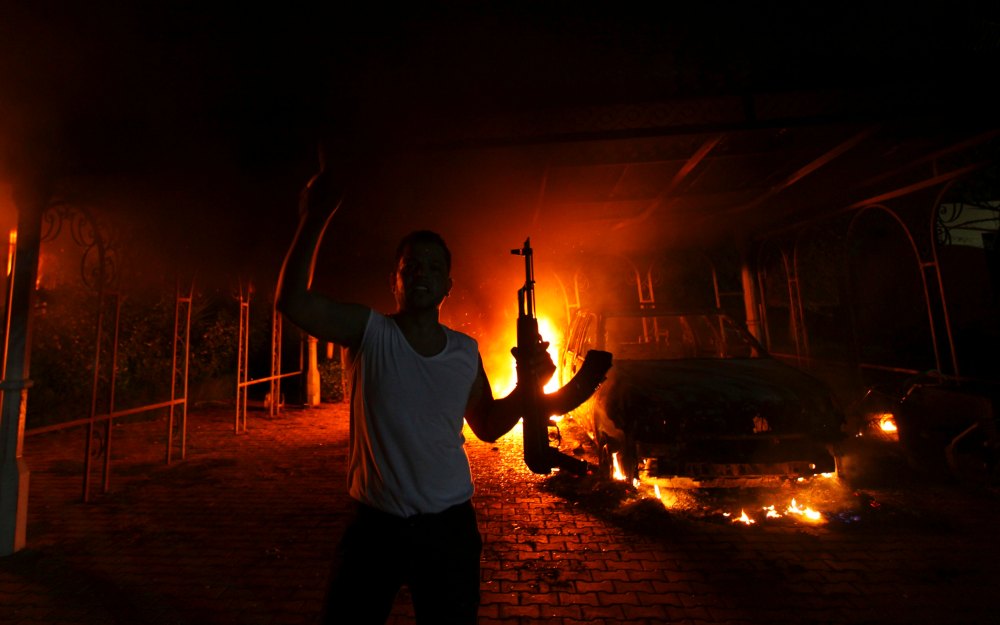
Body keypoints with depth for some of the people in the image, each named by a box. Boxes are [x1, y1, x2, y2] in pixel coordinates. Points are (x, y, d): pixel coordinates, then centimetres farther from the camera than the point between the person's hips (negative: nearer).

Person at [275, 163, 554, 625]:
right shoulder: (370, 332, -11)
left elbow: (488, 427, 5)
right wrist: (315, 219, -28)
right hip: (374, 522, -2)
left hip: (448, 526, 3)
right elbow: (292, 300, -25)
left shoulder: (467, 352, -4)